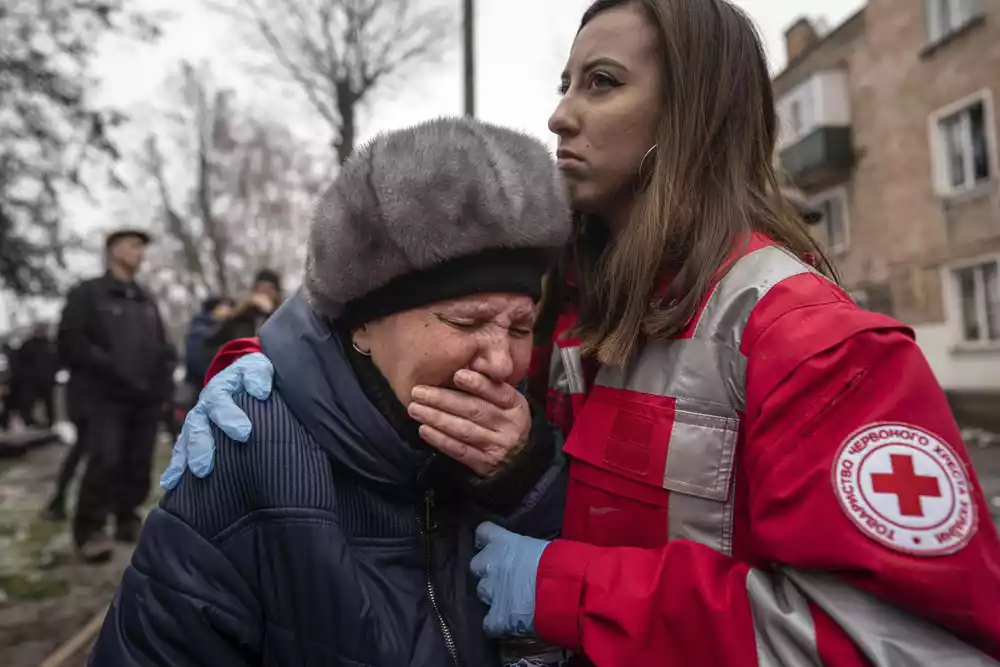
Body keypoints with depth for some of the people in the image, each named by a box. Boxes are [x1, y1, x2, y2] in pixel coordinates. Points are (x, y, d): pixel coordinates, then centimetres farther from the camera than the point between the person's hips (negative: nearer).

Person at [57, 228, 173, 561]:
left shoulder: (146, 301, 22)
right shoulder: (87, 293, 4)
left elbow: (161, 347, 23)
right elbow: (71, 344, -6)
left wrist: (161, 382, 6)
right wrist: (114, 369, -16)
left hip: (144, 398, 5)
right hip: (102, 396, -5)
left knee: (138, 464, 2)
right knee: (105, 460, -16)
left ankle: (128, 521, 18)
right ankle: (89, 530, -2)